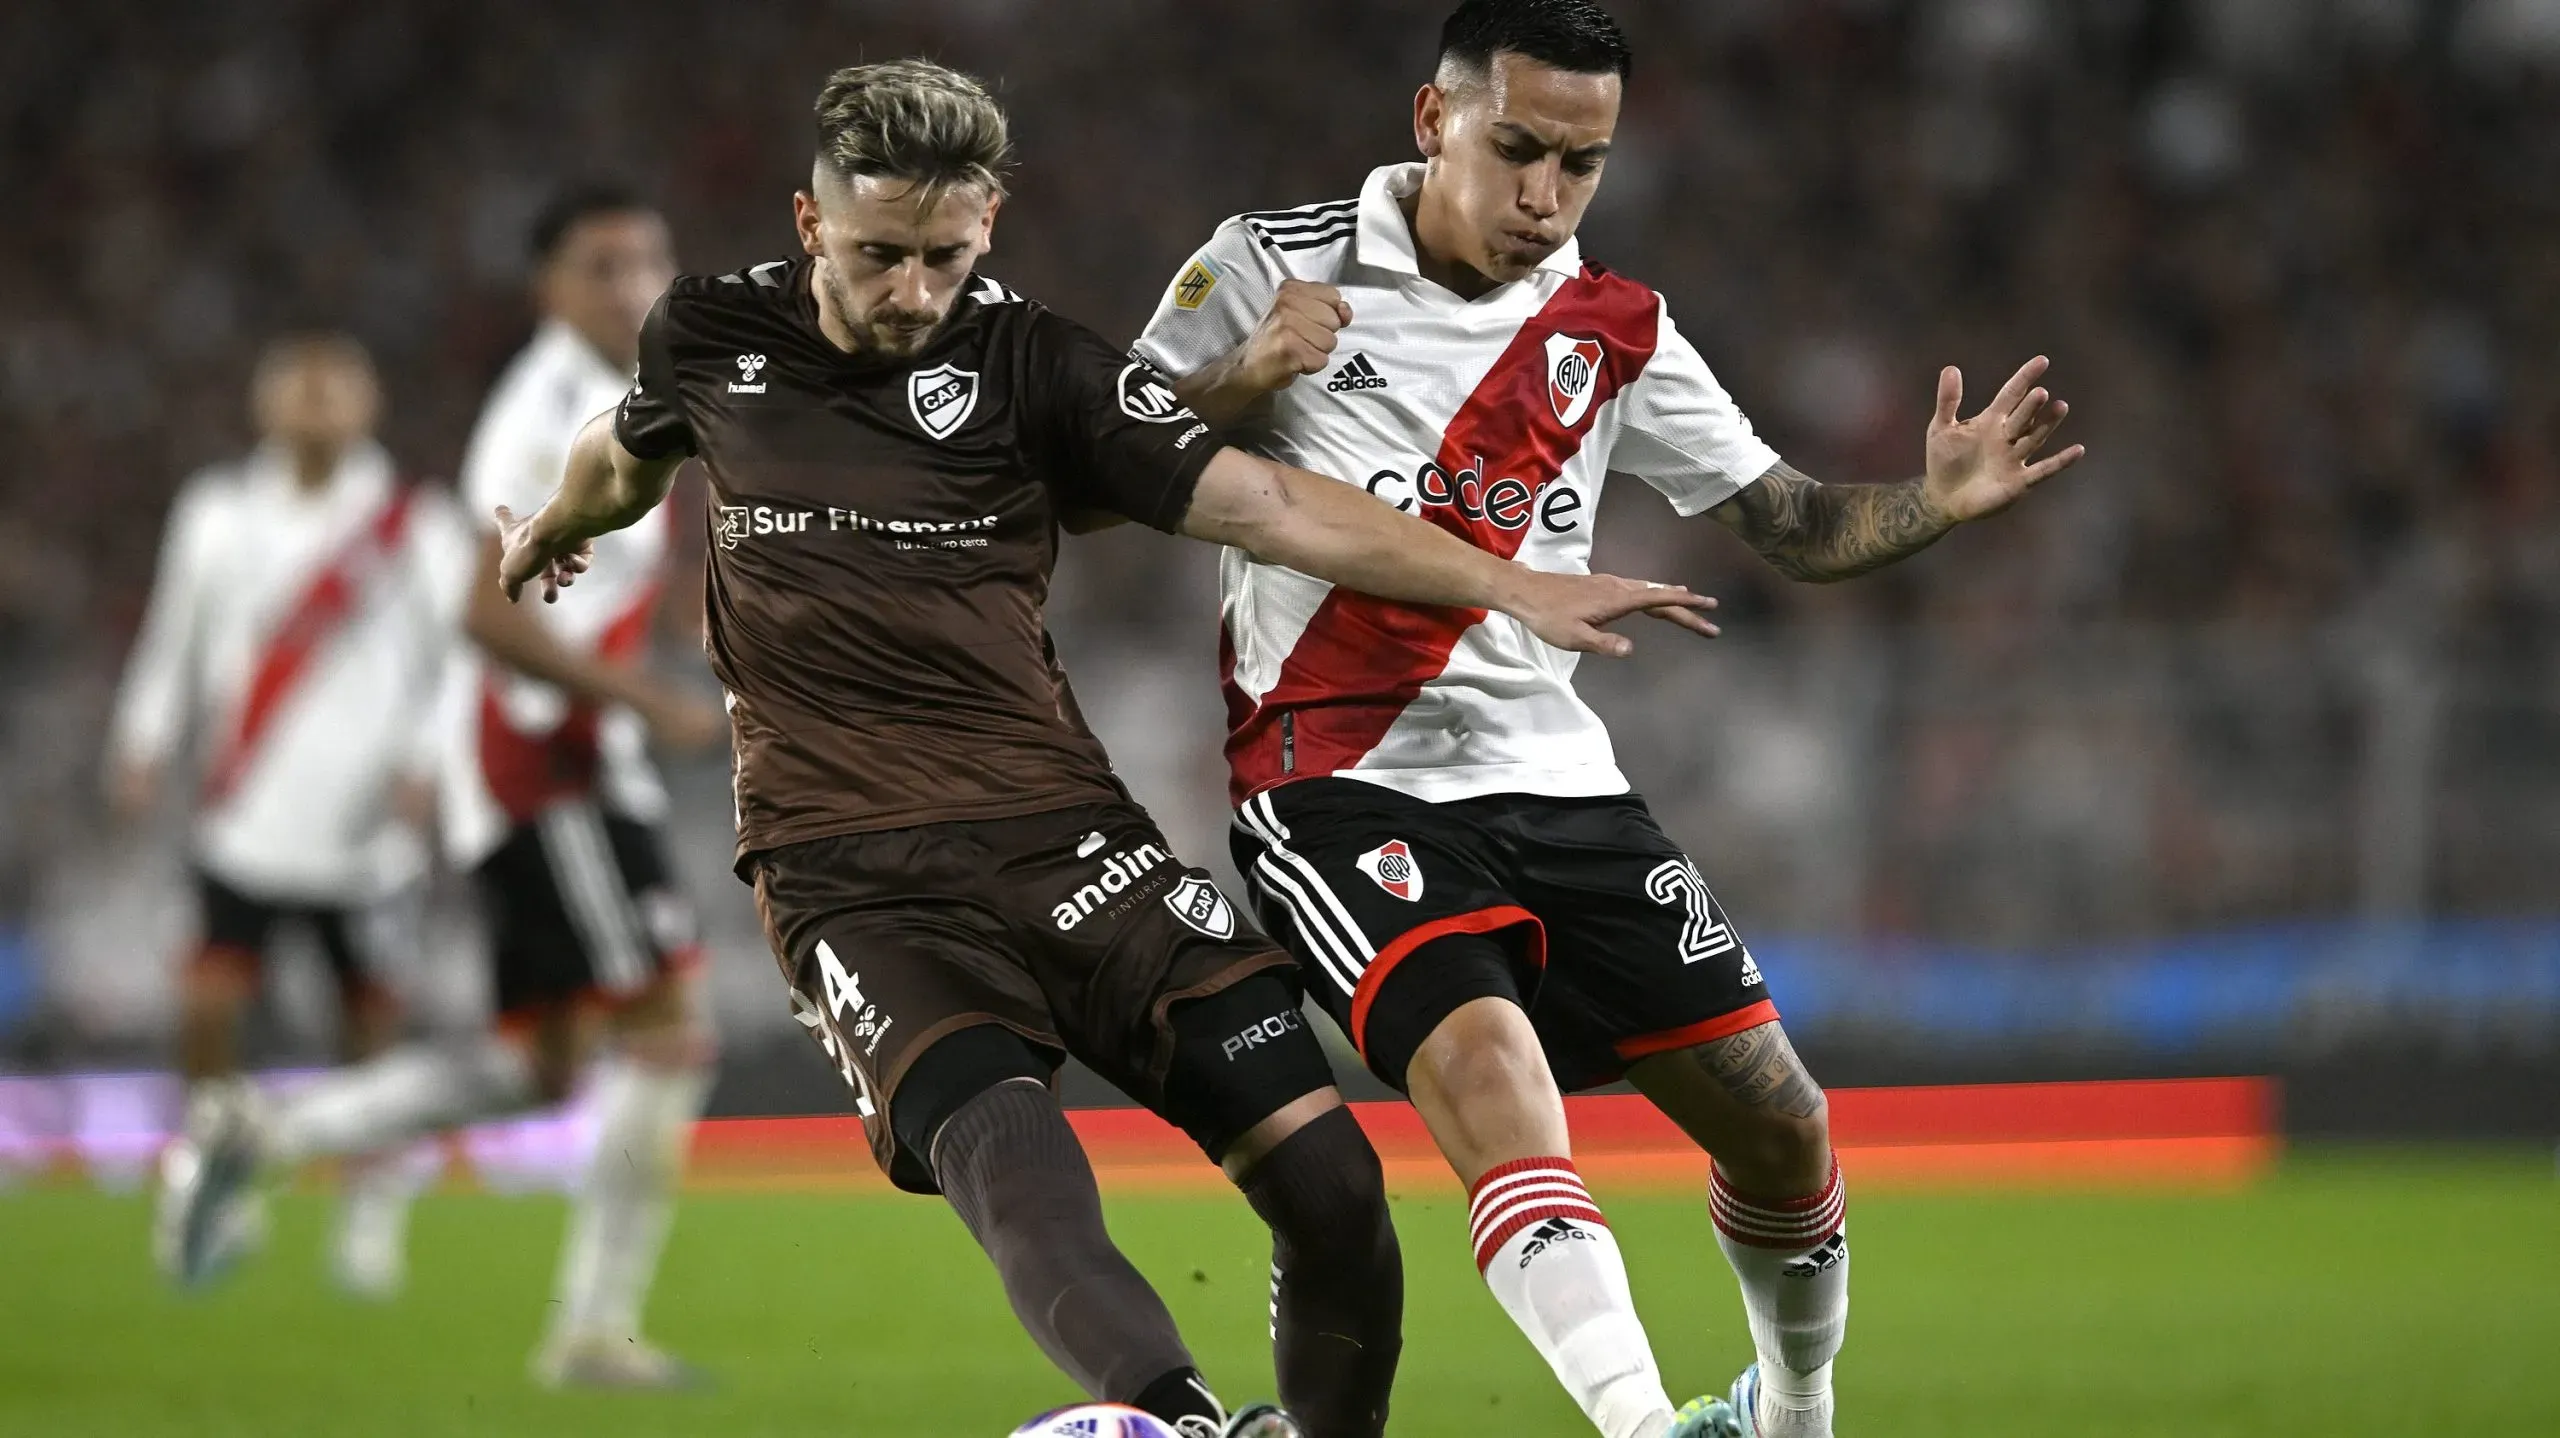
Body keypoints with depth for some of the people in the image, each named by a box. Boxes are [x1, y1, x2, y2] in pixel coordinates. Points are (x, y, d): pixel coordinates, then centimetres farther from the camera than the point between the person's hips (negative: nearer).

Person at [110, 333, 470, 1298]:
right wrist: (145, 741, 4)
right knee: (210, 1000, -12)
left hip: (368, 829, -1)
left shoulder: (418, 529, 1)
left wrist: (424, 764, -12)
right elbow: (175, 639, 15)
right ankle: (207, 1151, 11)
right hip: (246, 818, 1)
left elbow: (456, 658, 1)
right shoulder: (218, 513, 8)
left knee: (372, 1019, 3)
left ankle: (374, 1197, 21)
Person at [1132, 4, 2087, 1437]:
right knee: (1488, 1068, -31)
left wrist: (1936, 502, -11)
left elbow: (1793, 521, 9)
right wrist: (1243, 377, -19)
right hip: (1340, 781, -5)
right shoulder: (1271, 265, -2)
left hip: (1554, 779, 5)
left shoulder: (1613, 333, 9)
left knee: (1778, 1124, 3)